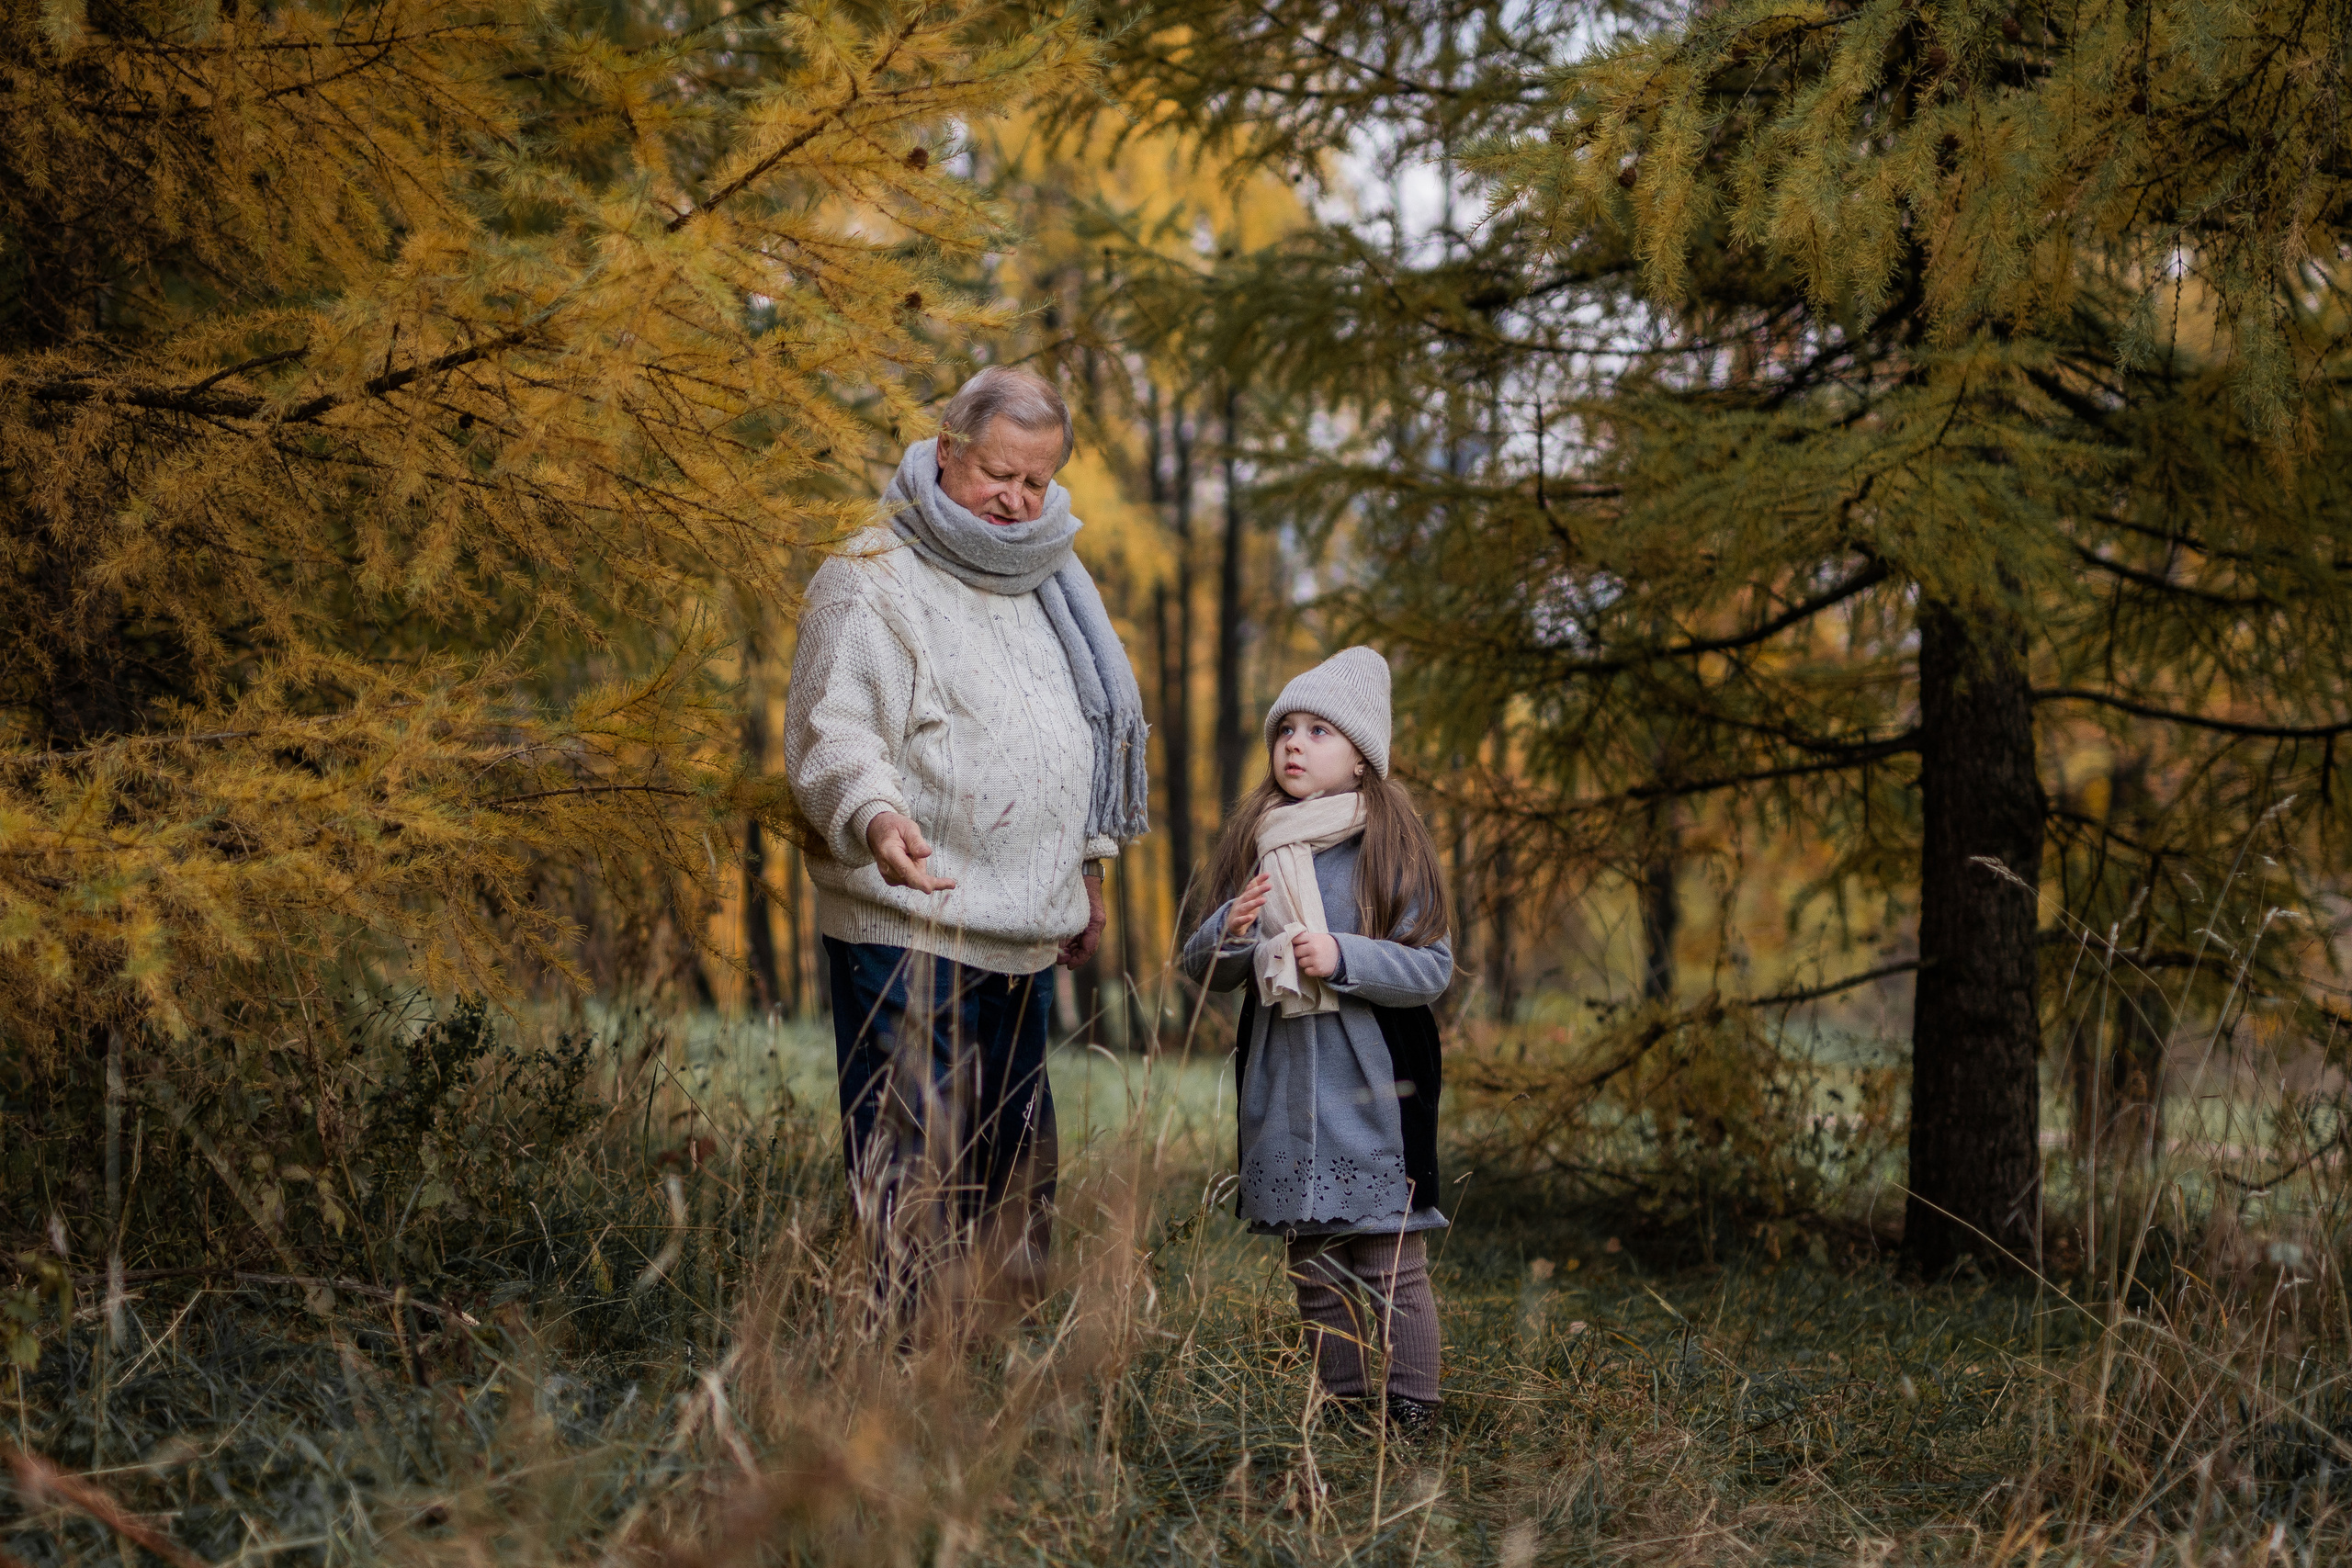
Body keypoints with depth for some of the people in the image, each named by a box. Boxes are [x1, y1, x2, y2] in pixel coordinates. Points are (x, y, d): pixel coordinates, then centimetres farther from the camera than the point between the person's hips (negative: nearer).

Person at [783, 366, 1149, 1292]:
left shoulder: (1043, 579, 16)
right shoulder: (873, 581, -8)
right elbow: (832, 737, -17)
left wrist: (1087, 867, 25)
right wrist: (873, 815, -37)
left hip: (1024, 932, 8)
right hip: (908, 930, -8)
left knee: (1017, 1165, 14)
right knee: (915, 1169, -10)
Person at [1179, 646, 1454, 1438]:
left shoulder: (1390, 846, -4)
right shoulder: (1253, 844, 10)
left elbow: (1433, 967, -6)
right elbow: (1201, 968, 12)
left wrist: (1343, 958, -18)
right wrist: (1230, 934, -10)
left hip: (1372, 1088, -5)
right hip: (1283, 1085, 5)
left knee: (1389, 1262, -4)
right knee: (1314, 1264, 10)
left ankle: (1410, 1417, 4)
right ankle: (1342, 1413, 19)